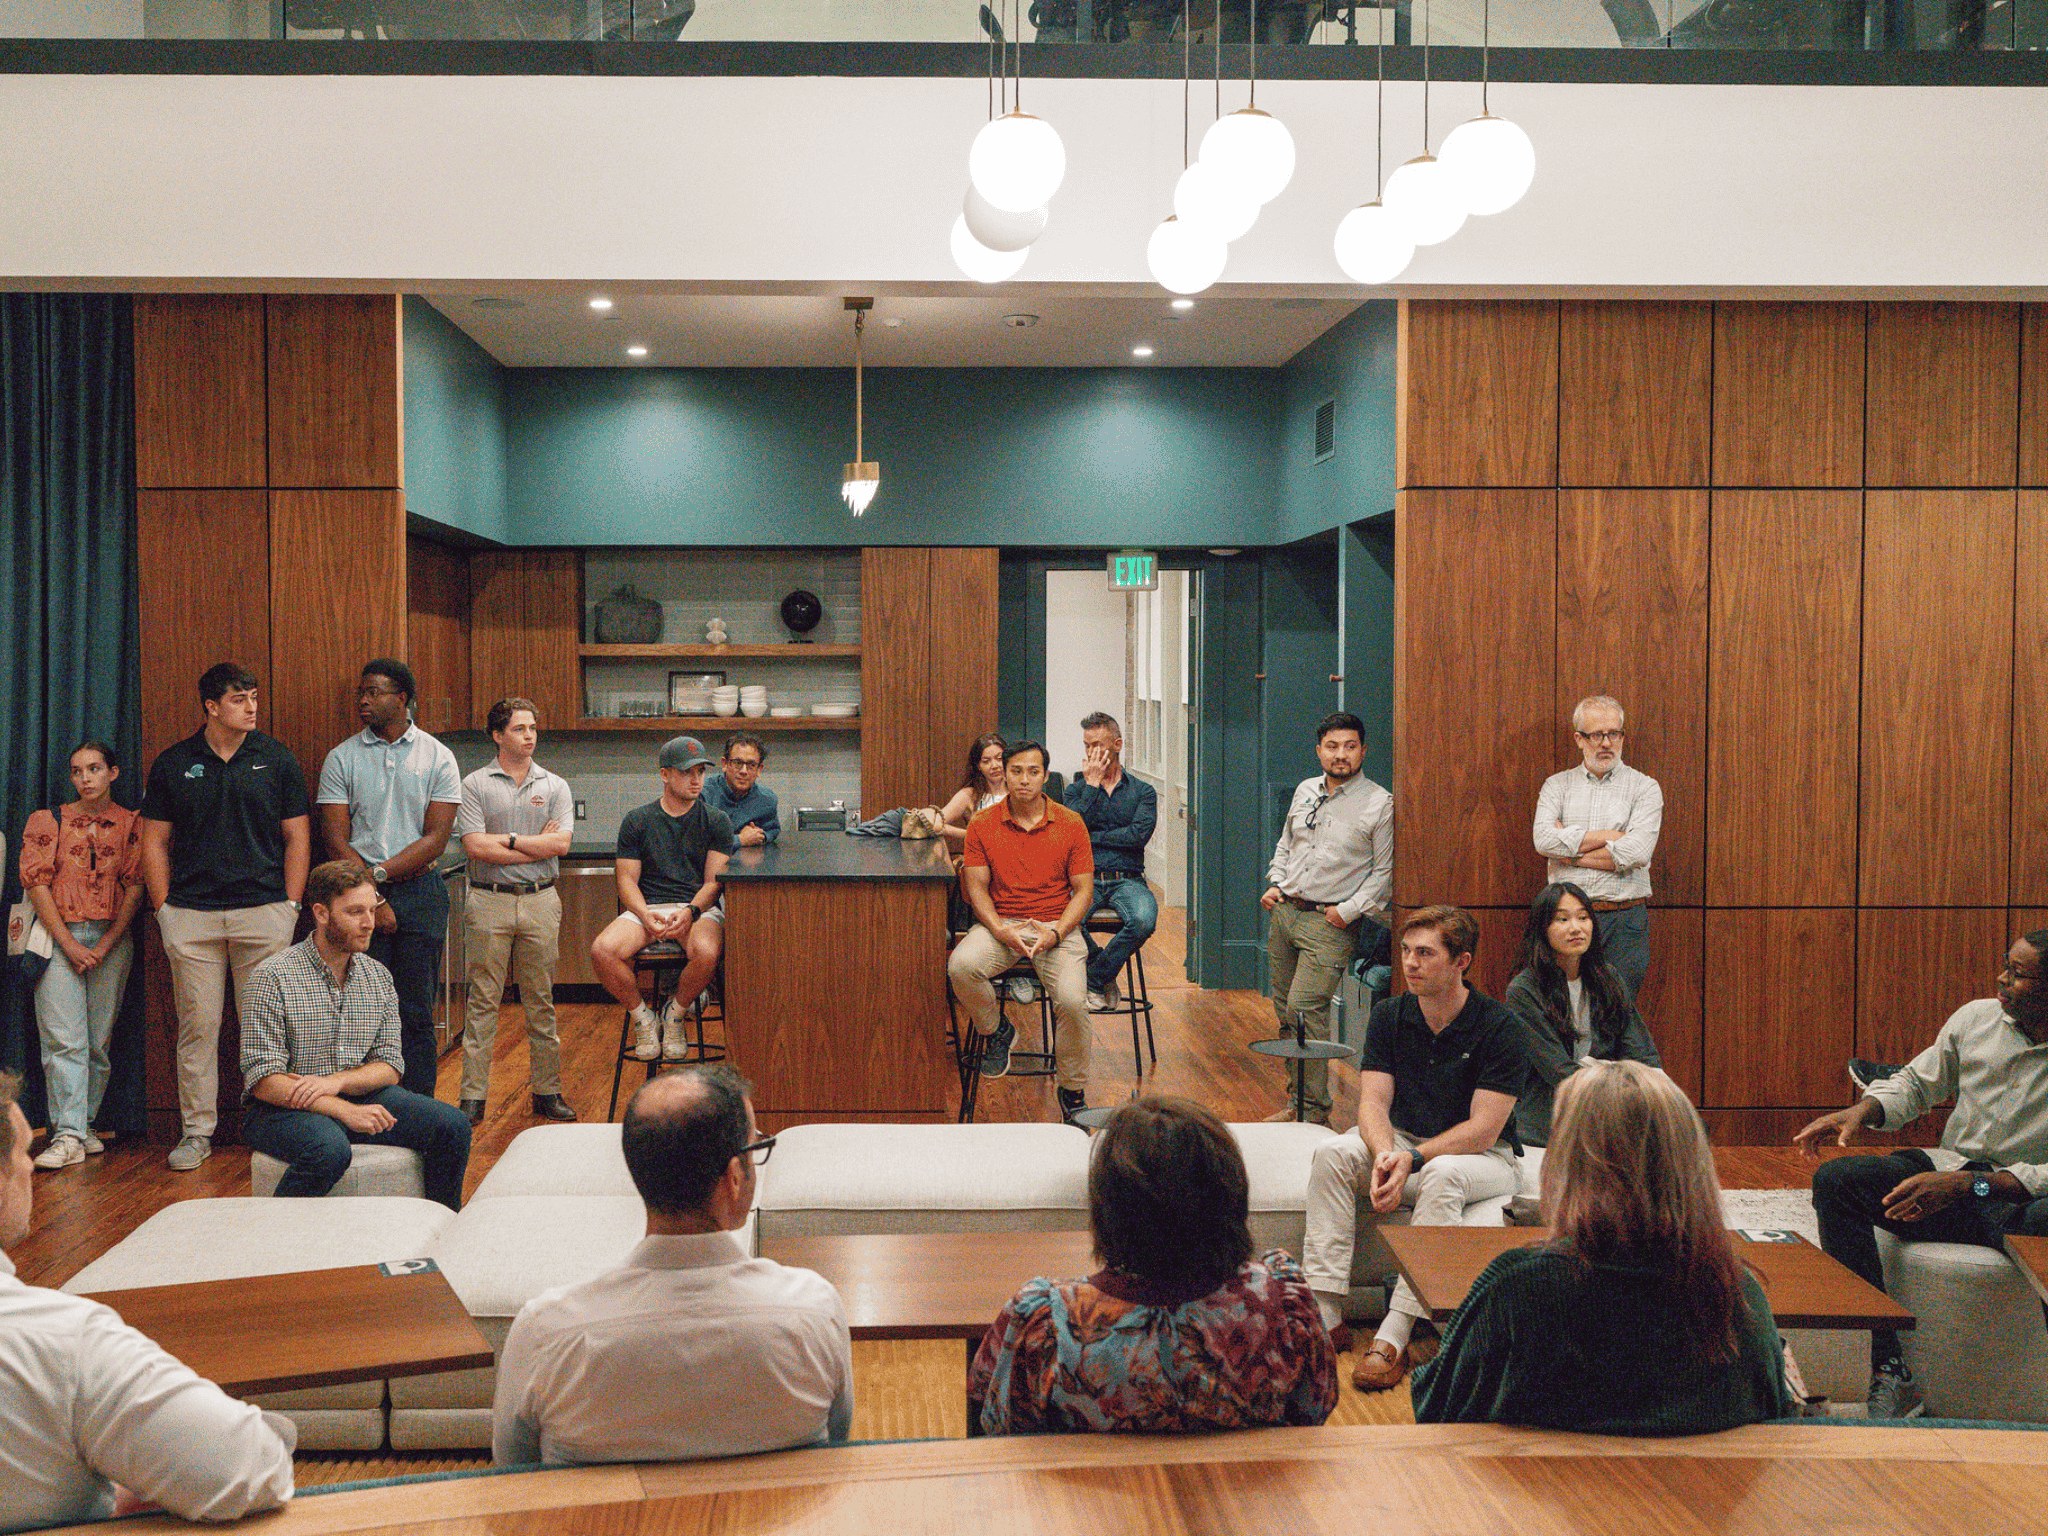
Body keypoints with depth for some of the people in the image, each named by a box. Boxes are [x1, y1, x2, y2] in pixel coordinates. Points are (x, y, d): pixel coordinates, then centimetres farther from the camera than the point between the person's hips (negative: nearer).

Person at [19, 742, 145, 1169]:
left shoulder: (131, 824, 7)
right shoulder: (48, 821, 8)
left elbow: (135, 887, 3)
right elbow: (36, 881, 0)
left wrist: (106, 944, -6)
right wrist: (68, 942, -9)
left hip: (112, 940, 1)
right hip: (58, 937, -1)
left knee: (100, 1040, 2)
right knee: (64, 1038, -9)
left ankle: (84, 1124, 13)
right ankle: (68, 1136, -12)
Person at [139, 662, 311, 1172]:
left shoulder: (276, 759, 5)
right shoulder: (173, 764, 6)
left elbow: (297, 836, 6)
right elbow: (154, 841, 9)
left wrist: (290, 905, -1)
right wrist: (164, 909, 1)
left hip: (264, 912, 0)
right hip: (191, 916, 0)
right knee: (198, 1026, 4)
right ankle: (197, 1131, 13)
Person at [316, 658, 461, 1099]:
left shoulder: (437, 757, 3)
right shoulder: (342, 758, 4)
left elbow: (436, 839, -3)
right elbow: (335, 839, -1)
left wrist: (379, 872, -13)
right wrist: (371, 897, -10)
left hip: (420, 892, 0)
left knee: (416, 1013, 3)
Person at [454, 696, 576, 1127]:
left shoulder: (555, 786, 8)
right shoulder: (475, 785, 1)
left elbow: (561, 843, -4)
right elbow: (474, 846, -10)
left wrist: (507, 840, -8)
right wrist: (537, 845, -7)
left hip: (540, 901, 2)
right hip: (489, 901, -2)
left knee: (541, 1002, 7)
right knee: (483, 1001, 0)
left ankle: (546, 1091, 14)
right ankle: (473, 1096, 4)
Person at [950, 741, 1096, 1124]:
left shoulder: (1071, 824, 0)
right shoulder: (982, 825, 2)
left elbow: (1083, 891, 0)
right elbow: (976, 887, 1)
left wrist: (1055, 932, -16)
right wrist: (1000, 930, -17)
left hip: (1056, 925, -1)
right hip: (1001, 923, 1)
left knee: (1072, 1000, -26)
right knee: (960, 966, -31)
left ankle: (1073, 1092, -2)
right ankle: (996, 1031, 2)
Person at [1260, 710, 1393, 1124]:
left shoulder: (1379, 804, -6)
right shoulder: (1305, 791, 11)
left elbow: (1384, 871, -6)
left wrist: (1348, 910, -12)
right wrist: (1275, 883, 10)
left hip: (1330, 922, -6)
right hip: (1284, 911, 6)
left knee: (1305, 1010, -15)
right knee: (1286, 1012, 9)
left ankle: (1314, 1111, -6)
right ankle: (1297, 1101, 19)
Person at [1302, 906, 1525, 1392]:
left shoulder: (1498, 1028, -16)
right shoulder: (1389, 1017, -1)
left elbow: (1483, 1130, -20)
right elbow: (1373, 1102, -7)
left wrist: (1412, 1160, -30)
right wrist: (1384, 1154, -29)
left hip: (1482, 1155, -4)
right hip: (1402, 1139, 5)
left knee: (1443, 1175, -38)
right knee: (1332, 1154, -23)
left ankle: (1394, 1335, -40)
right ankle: (1322, 1313, -28)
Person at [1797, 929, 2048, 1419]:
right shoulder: (1976, 1018, 6)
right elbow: (1915, 1082, 19)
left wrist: (1968, 1184, -26)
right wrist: (1861, 1111, -2)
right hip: (1950, 1173, 5)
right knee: (1836, 1180, -21)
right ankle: (1888, 1372, -25)